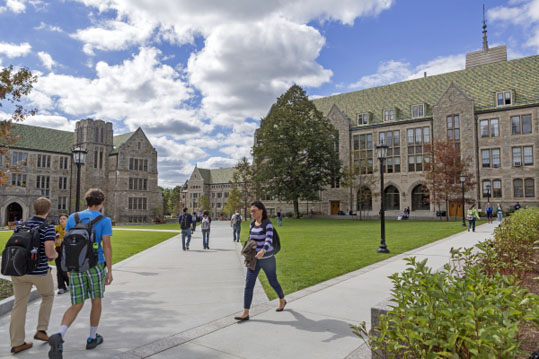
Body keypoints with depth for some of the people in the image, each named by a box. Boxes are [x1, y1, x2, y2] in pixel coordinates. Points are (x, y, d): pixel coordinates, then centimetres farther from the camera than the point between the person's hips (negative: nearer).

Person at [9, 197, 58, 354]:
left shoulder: (20, 226, 3)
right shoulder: (48, 228, -15)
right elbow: (49, 252, -22)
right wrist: (56, 255, 0)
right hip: (40, 272, -5)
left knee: (19, 305, 10)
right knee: (48, 296, 21)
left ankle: (17, 343, 15)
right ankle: (41, 330, 20)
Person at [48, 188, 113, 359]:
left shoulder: (72, 217, 6)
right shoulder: (104, 221, -7)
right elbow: (107, 246, -13)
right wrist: (110, 271, -7)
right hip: (96, 266, -3)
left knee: (76, 306, 10)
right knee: (96, 301, 17)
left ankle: (59, 336, -15)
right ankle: (92, 338, 27)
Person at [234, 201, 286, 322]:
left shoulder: (268, 224, -17)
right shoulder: (253, 224, 4)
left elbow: (269, 241, -31)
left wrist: (263, 251, -50)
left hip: (267, 258, -5)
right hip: (254, 259, 6)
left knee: (273, 282, 14)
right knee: (248, 285, -3)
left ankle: (282, 300, 42)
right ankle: (245, 313, 1)